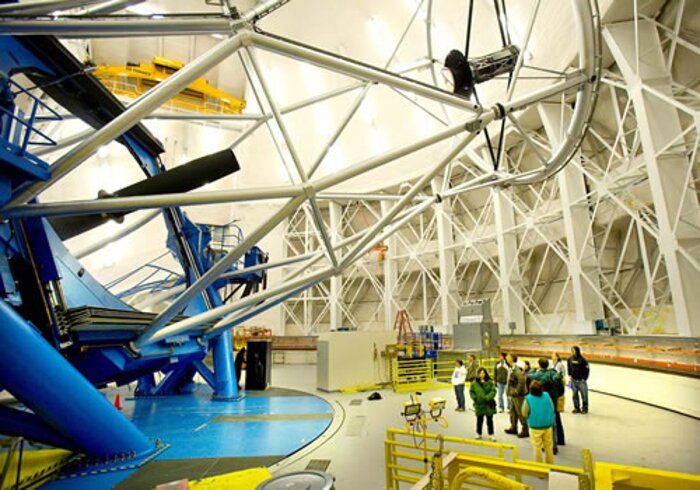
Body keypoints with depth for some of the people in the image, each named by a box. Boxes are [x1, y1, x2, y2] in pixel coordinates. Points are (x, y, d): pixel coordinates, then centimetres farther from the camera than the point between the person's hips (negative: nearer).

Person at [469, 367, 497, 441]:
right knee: (479, 420, 12)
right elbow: (471, 391, 4)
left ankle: (491, 434, 21)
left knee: (489, 420, 9)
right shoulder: (474, 383, -2)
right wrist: (475, 398, -10)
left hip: (489, 404, -1)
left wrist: (487, 397, -19)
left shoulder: (489, 382, -6)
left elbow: (493, 391, -10)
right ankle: (478, 434, 28)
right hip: (479, 404, 1)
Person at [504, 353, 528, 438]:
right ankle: (513, 428, 32)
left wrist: (517, 391, -25)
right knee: (513, 411, 19)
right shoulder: (512, 368, 8)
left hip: (518, 395, -10)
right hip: (513, 395, 10)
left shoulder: (516, 369, -23)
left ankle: (525, 430, 12)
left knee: (520, 413, 0)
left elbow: (522, 380, -34)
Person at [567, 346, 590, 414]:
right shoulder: (570, 359, -1)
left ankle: (584, 408, 17)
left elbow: (587, 369, -6)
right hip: (573, 380, 4)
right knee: (575, 394, 9)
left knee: (584, 394, 2)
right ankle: (576, 408, 20)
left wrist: (584, 378, -6)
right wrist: (570, 375, 5)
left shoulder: (582, 359, -13)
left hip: (581, 380, -4)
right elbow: (568, 368, 14)